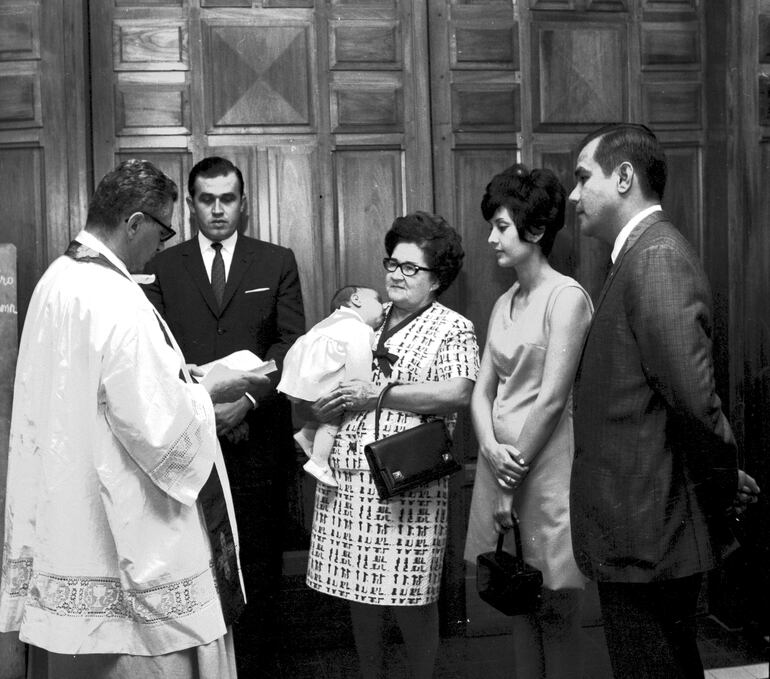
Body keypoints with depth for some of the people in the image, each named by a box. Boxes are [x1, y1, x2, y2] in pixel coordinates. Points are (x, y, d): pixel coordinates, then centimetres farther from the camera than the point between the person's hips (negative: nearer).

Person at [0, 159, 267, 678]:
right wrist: (211, 393, -6)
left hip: (61, 517, 9)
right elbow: (158, 427, -22)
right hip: (123, 532, -9)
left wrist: (178, 376, 14)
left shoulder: (56, 280, 6)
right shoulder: (117, 301, -22)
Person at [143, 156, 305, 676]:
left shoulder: (278, 262, 9)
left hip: (257, 434, 0)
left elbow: (291, 341, 1)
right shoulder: (164, 266, 10)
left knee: (258, 561, 5)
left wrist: (248, 400, -11)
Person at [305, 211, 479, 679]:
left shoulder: (453, 329, 0)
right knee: (361, 594, 13)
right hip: (347, 474, 5)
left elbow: (457, 393, -16)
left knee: (411, 599, 3)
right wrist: (324, 404, -1)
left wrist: (377, 394, -15)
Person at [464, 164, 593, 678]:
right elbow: (482, 390, 10)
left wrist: (514, 476, -11)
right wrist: (491, 449, -8)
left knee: (556, 611, 4)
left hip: (546, 461, -7)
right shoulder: (505, 302, 13)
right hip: (501, 458, 7)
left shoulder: (567, 297, -10)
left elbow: (551, 399, -14)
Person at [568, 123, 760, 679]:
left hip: (647, 536, -10)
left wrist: (726, 479, -11)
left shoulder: (656, 257, -17)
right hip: (647, 533, 10)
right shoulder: (644, 253, 13)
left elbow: (693, 393, -25)